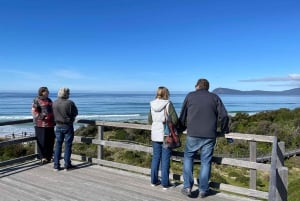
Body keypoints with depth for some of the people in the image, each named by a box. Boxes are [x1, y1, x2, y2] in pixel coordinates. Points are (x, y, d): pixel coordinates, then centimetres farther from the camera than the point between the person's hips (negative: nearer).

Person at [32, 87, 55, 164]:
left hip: (50, 124, 7)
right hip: (41, 124, -7)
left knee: (50, 140, 8)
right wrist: (42, 117, -19)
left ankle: (49, 156, 20)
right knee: (42, 141, -1)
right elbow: (34, 112, -11)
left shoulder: (49, 100, 17)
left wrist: (54, 120, 17)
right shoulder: (36, 100, -4)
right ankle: (42, 157, 9)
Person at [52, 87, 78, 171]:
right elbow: (75, 113, -6)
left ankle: (56, 165, 15)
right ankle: (67, 165, 12)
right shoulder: (70, 103, -17)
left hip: (58, 126, 4)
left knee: (58, 145, 12)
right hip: (68, 126, -4)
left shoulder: (54, 103, -3)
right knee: (68, 145, 5)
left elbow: (54, 114, 5)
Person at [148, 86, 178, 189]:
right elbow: (175, 120, -15)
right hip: (166, 135, -4)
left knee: (155, 158, 14)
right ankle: (165, 183, 13)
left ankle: (154, 181, 24)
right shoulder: (168, 104, -13)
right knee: (165, 159, 5)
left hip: (155, 135, 4)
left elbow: (150, 121, 9)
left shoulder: (152, 105, 1)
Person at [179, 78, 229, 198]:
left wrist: (182, 127, 27)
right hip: (209, 136, 1)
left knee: (188, 158, 15)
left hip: (193, 135, -1)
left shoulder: (190, 96, 6)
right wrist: (224, 130, 17)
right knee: (206, 162, 9)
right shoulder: (215, 97, 8)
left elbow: (182, 116, 9)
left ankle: (187, 187, 11)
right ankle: (203, 190, 16)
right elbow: (223, 116, 2)